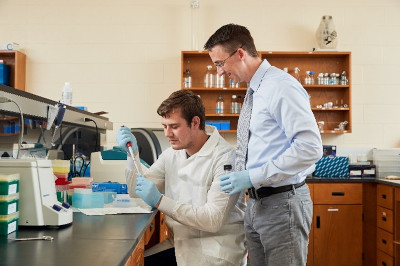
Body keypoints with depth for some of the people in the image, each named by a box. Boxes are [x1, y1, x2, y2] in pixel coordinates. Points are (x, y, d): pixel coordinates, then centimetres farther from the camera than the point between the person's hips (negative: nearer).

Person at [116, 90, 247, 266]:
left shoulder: (225, 158, -16)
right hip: (181, 243, 6)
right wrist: (132, 153, 0)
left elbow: (213, 220, -22)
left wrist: (160, 201, -24)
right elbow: (136, 193, 12)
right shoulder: (172, 154, 8)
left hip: (216, 249, -6)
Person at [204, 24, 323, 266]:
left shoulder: (281, 87, -16)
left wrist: (253, 177, -22)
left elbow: (310, 147, -24)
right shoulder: (254, 91, 12)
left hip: (282, 203, -8)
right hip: (256, 202, 8)